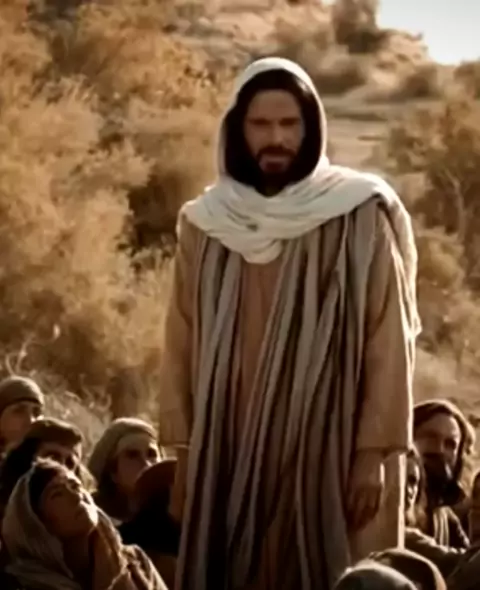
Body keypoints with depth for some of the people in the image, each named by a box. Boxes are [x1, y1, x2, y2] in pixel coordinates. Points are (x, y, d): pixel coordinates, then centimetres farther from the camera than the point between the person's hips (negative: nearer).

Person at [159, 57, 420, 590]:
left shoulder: (359, 217, -3)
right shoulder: (206, 225, 6)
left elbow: (389, 343, -4)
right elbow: (182, 345, 10)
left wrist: (376, 452, -10)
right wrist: (183, 452, 6)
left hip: (332, 453, -3)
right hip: (230, 455, 3)